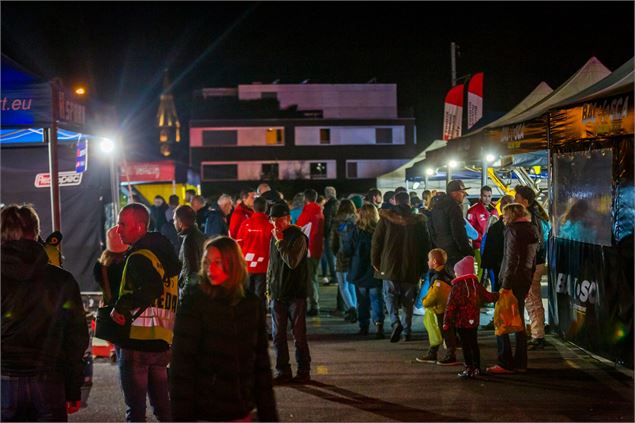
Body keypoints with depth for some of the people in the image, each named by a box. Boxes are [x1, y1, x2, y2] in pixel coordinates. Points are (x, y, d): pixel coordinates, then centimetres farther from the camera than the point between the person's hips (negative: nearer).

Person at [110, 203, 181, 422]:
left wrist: (121, 307, -21)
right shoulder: (164, 252, 13)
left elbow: (152, 288, -31)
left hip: (137, 342, -8)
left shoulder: (139, 258, -14)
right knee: (163, 405, 16)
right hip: (163, 341, 8)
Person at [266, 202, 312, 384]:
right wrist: (269, 287, 16)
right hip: (277, 294, 6)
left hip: (296, 293, -6)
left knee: (299, 335, 1)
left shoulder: (298, 237, -10)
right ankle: (282, 372, 14)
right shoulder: (275, 237, 12)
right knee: (278, 335, 7)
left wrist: (280, 242, -19)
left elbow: (292, 262, -23)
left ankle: (303, 372, 10)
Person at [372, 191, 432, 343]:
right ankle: (407, 330, 13)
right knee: (408, 299, 12)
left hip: (390, 264, -1)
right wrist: (423, 267, 12)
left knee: (390, 295, 8)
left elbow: (377, 241, 0)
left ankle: (395, 322, -16)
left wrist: (375, 261, 10)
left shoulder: (386, 218, -3)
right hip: (411, 267, 1)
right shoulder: (418, 220, 1)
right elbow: (425, 244, 5)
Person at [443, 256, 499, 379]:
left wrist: (446, 322, -11)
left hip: (461, 323, -6)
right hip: (474, 321, 6)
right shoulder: (476, 285, 2)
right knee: (474, 344, 15)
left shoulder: (456, 288, -15)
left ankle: (469, 368, -2)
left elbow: (450, 307, -15)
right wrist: (499, 295, 31)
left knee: (465, 345, -1)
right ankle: (476, 368, 21)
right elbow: (488, 297, 11)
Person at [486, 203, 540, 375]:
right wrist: (528, 280, 19)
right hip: (525, 280, 9)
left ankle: (505, 362, -7)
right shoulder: (532, 230, 15)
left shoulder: (514, 230, -11)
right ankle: (520, 362, 18)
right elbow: (533, 259, 17)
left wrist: (506, 285, -20)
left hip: (513, 281, -9)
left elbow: (511, 259, -19)